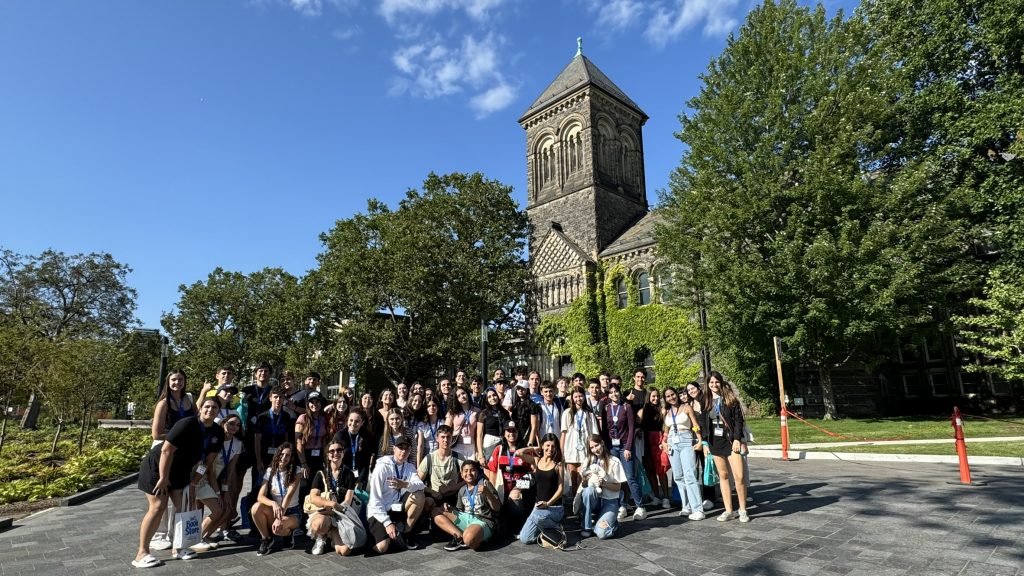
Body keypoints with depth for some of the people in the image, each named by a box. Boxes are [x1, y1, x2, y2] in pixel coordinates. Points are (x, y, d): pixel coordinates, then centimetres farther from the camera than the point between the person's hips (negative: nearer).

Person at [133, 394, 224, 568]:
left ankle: (177, 547, 15)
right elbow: (166, 450, -28)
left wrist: (196, 480, -1)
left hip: (180, 470, 7)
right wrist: (163, 478, -24)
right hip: (157, 465, -7)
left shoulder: (218, 432, -8)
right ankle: (141, 553, -1)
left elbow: (208, 459, 2)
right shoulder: (187, 424, -29)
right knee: (158, 507, -12)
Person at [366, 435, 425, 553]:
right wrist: (387, 523, -22)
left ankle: (406, 533, -5)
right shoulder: (382, 467, -15)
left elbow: (420, 485, -16)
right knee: (382, 547, -26)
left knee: (419, 495, -20)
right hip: (379, 511, -5)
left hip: (396, 509, 5)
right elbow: (375, 499, -17)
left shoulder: (410, 467, 2)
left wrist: (406, 485, -37)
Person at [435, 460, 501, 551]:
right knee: (438, 516, -9)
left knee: (469, 539, -40)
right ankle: (461, 537, -18)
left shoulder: (484, 483, -3)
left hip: (483, 521, -7)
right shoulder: (462, 490, 14)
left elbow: (497, 508, -7)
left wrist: (488, 493, -24)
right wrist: (450, 509, -1)